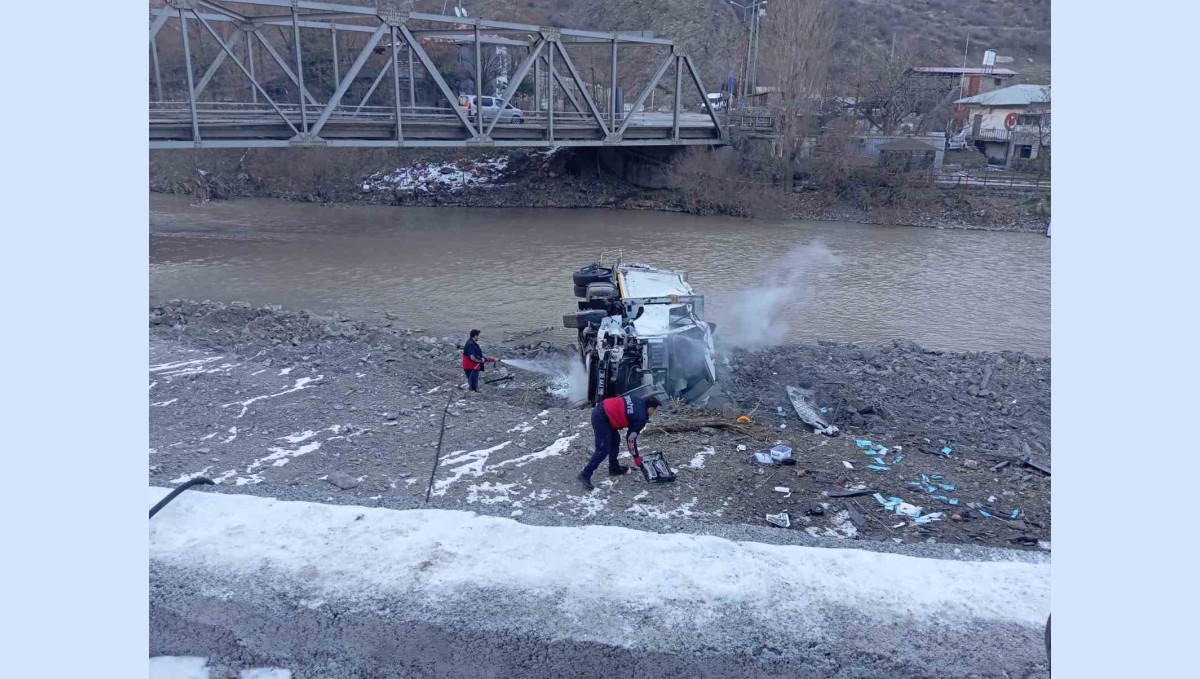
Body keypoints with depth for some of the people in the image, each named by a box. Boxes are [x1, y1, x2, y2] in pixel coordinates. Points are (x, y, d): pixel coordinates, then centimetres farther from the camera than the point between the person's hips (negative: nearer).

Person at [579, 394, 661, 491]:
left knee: (615, 440, 22)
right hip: (602, 417, -10)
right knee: (603, 450, -7)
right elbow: (631, 438, 0)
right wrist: (636, 457, 13)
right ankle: (585, 475, -6)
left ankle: (614, 467, 34)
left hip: (601, 410, 10)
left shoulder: (638, 401, 15)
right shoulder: (641, 418, -6)